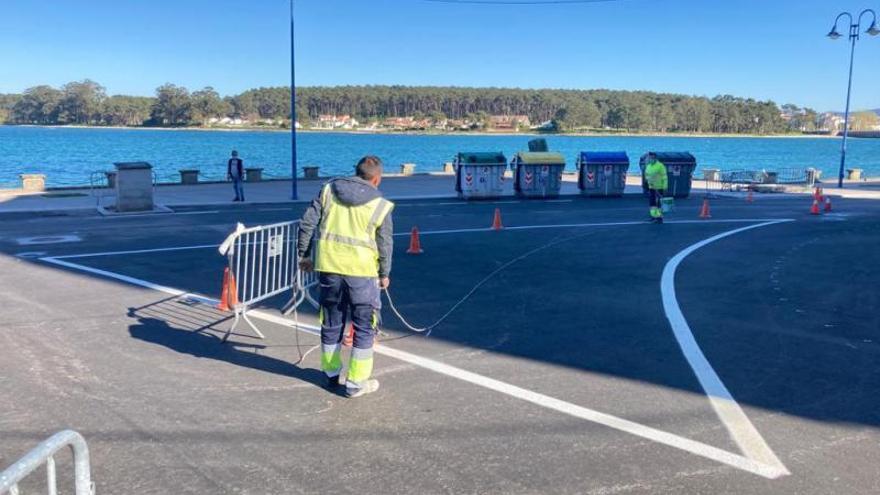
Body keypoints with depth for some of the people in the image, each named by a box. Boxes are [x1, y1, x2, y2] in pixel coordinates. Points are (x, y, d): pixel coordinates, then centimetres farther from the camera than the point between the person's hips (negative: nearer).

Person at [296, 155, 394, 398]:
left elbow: (307, 224, 3)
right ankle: (356, 383, 14)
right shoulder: (381, 206, -3)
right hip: (362, 271, -3)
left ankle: (332, 374, 32)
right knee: (364, 327, 9)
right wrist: (385, 274, 15)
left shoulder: (329, 190, 4)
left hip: (329, 267, 4)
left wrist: (304, 254, 13)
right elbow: (385, 245, 1)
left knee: (331, 324, 18)